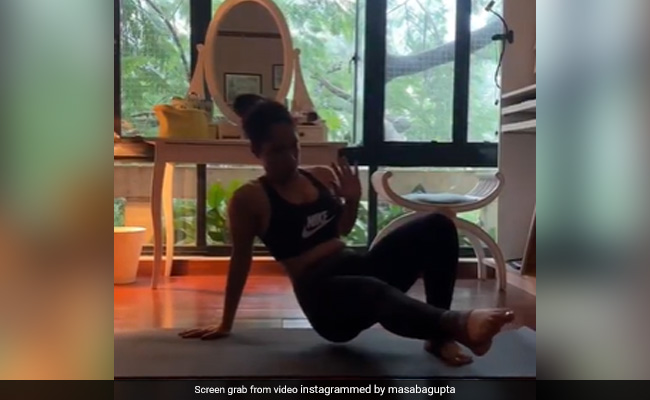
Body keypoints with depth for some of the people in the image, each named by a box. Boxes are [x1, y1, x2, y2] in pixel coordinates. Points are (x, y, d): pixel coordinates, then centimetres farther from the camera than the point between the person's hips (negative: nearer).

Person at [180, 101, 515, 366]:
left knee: (437, 226, -12)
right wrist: (225, 325, 9)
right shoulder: (249, 199, -4)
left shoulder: (321, 177, 13)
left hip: (358, 267, 7)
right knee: (376, 292, -42)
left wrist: (352, 200, 4)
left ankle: (439, 336, -17)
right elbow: (240, 261, 2)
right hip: (322, 296, -7)